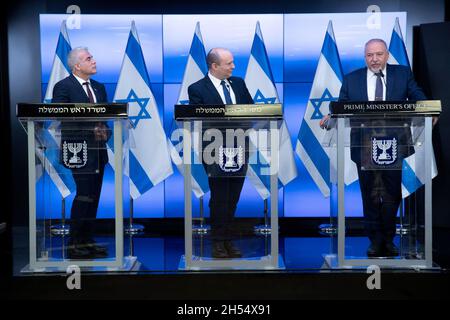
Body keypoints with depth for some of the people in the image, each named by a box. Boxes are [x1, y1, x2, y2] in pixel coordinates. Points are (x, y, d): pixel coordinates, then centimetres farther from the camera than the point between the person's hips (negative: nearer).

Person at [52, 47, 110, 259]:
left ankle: (87, 241, 19)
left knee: (93, 197, 9)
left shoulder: (99, 88, 16)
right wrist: (90, 131, -16)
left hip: (98, 150, 7)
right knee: (84, 195, -9)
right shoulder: (63, 87, -5)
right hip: (79, 150, -7)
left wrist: (105, 131, -6)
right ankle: (74, 245, 2)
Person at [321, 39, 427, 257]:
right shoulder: (351, 79, 7)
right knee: (370, 196, 7)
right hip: (364, 147, 0)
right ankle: (375, 241, 20)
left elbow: (419, 99, 2)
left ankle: (388, 240, 24)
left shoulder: (403, 74, 7)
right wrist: (331, 117, -17)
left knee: (392, 195, 8)